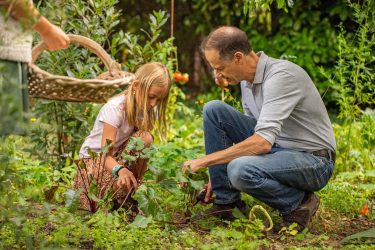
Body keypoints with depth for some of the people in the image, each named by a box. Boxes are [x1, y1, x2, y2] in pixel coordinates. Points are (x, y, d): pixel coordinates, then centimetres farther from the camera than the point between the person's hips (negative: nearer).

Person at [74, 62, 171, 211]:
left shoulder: (150, 111, -8)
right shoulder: (115, 108, -27)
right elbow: (106, 154, -35)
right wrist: (120, 170, -55)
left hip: (119, 157, 6)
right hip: (93, 158, -6)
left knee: (144, 138, -25)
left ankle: (126, 197, -13)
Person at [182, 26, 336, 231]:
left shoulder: (281, 75, -24)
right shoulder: (247, 78, 4)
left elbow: (262, 142, -33)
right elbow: (253, 132, 16)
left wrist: (205, 161, -27)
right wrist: (217, 171, 9)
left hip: (312, 161, -9)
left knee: (241, 170, -35)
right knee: (213, 110, -4)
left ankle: (299, 202, -7)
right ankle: (226, 201, 1)